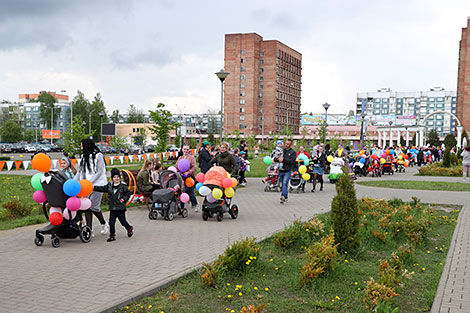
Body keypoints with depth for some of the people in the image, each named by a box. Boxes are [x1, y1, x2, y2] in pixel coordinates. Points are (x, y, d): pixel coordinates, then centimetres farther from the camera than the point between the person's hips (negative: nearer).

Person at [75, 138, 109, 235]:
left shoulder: (98, 155, -5)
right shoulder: (84, 157, 15)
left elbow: (99, 172, -11)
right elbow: (80, 171, 14)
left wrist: (89, 182, -18)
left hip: (97, 184, -6)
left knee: (93, 206, -9)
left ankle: (104, 224, 15)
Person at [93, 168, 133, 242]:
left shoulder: (123, 186, -6)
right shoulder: (109, 185, 7)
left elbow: (128, 193, -3)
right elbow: (102, 189, 12)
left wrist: (124, 199, -15)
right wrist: (94, 188, 3)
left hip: (120, 208, -4)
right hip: (112, 208, 4)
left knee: (123, 221, 8)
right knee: (111, 222, 1)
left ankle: (129, 229, 35)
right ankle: (112, 236, 10)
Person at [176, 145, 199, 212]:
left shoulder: (192, 157, 3)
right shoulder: (180, 158, 18)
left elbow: (195, 167, -9)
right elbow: (176, 166, 14)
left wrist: (188, 172, -22)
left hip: (190, 177, -4)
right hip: (181, 177, 4)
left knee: (190, 192, -7)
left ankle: (195, 204, 20)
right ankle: (182, 208, 9)